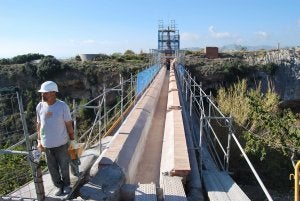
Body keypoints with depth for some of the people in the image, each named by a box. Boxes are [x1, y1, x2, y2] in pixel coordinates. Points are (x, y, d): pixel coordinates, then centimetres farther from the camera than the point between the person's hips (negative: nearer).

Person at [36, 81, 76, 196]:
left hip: (61, 143, -3)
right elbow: (39, 124, 7)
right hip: (47, 144, 3)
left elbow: (69, 124, -7)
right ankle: (59, 186, 38)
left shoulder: (62, 106, -14)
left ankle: (66, 185, 38)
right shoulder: (40, 106, -4)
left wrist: (72, 140, -1)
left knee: (64, 167, 14)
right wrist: (39, 141, 9)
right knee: (52, 168, 16)